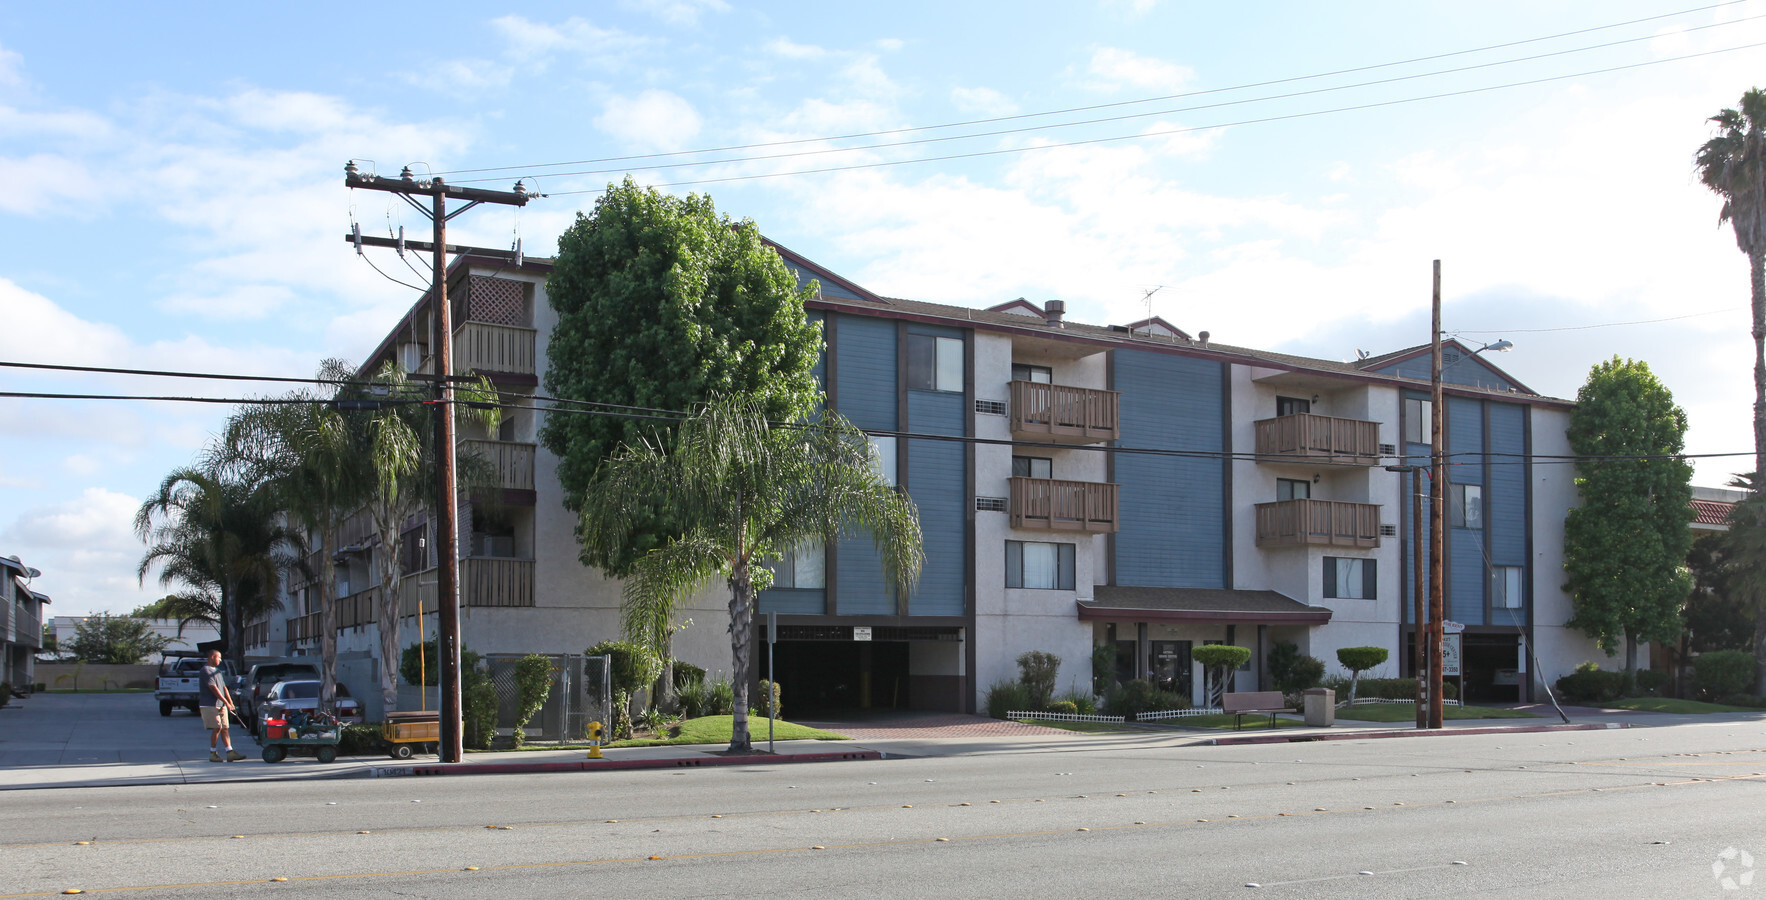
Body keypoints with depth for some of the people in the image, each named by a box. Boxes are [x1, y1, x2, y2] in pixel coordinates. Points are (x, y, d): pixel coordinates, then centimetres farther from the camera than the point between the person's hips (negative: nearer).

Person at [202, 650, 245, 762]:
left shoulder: (218, 671, 20)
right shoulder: (206, 670, -9)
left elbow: (224, 687, 19)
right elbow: (214, 688, -15)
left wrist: (231, 702, 9)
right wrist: (226, 702, -16)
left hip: (221, 705, 8)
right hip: (210, 705, -8)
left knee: (225, 728, 2)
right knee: (217, 728, -9)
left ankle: (230, 753, -1)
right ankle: (213, 753, 2)